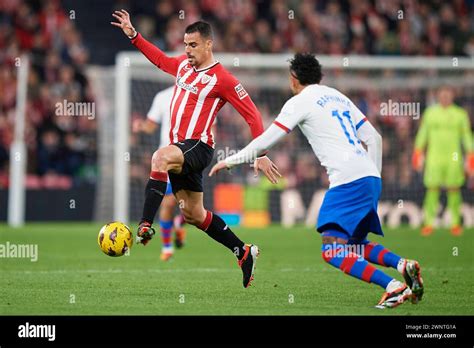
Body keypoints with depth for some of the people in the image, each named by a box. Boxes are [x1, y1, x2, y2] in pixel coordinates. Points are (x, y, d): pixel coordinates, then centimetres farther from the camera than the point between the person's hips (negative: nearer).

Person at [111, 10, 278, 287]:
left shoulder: (222, 79, -10)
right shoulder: (183, 64, 11)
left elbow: (253, 116, -8)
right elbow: (161, 59, 33)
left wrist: (261, 155, -11)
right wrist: (133, 35, 28)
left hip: (198, 146, -8)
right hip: (180, 147, 8)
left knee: (161, 157, -38)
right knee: (194, 214, 12)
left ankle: (145, 227, -43)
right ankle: (244, 253, 26)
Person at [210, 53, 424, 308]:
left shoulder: (299, 102, 2)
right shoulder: (338, 97, 24)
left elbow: (266, 140, 1)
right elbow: (374, 138, 22)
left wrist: (230, 161, 12)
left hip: (348, 180, -8)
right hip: (371, 177, 8)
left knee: (333, 252, -10)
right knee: (355, 245, 20)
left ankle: (394, 287, -23)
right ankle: (403, 265, -4)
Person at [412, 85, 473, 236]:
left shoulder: (460, 114, 5)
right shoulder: (430, 112, 8)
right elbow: (423, 133, 13)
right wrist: (418, 152, 6)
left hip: (453, 158, 0)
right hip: (434, 156, 0)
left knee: (454, 189, -1)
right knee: (432, 188, -7)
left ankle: (455, 224, 7)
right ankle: (429, 223, -5)